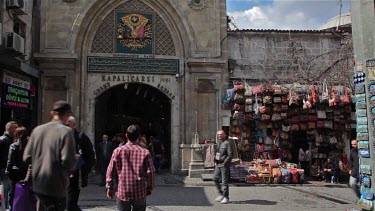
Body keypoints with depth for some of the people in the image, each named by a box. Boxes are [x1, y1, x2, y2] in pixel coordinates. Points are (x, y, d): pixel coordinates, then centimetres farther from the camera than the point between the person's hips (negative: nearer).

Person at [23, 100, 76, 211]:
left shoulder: (37, 130, 3)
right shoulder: (66, 131, -14)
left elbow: (27, 158, 4)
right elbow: (68, 161, -21)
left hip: (38, 184, 6)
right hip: (56, 186, -5)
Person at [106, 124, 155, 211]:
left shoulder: (118, 151, -3)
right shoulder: (145, 152, -7)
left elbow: (111, 172, 1)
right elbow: (150, 173, -5)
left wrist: (110, 188, 12)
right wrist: (149, 188, 9)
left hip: (122, 193, 1)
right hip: (140, 193, 0)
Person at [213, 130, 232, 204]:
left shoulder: (227, 143, -10)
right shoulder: (219, 143, 16)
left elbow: (230, 155, -15)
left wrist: (224, 163, -17)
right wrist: (215, 161, 12)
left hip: (225, 165, -8)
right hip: (218, 164, 8)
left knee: (224, 181, -5)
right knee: (215, 178, 7)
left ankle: (226, 198, 4)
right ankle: (221, 194, 20)